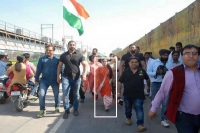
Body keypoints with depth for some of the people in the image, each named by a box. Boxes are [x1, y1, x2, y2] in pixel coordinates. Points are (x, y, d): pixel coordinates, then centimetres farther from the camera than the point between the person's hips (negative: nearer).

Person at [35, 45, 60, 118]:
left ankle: (57, 107, 32)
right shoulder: (42, 59, 0)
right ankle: (42, 110, 4)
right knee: (41, 94, -8)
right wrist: (37, 79, 4)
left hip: (55, 80, 1)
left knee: (56, 94, 12)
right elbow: (38, 70, 3)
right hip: (44, 80, 0)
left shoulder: (57, 59, 1)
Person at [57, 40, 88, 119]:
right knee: (65, 94, -5)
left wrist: (84, 74, -18)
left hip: (76, 78, 0)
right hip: (66, 77, 1)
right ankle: (66, 110, 9)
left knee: (76, 94, 10)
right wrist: (58, 76, 4)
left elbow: (85, 65, -3)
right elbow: (59, 66, 10)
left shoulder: (79, 55, 0)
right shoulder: (63, 55, 6)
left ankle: (75, 109, 25)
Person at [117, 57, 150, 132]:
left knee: (139, 109, -8)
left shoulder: (142, 71, -5)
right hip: (127, 94, 2)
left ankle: (140, 125, -9)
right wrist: (118, 92, -10)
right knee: (128, 108, 20)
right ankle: (128, 118, 46)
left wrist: (149, 87, 23)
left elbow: (147, 79, 13)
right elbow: (119, 82, -5)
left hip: (139, 95, -1)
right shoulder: (125, 72, -7)